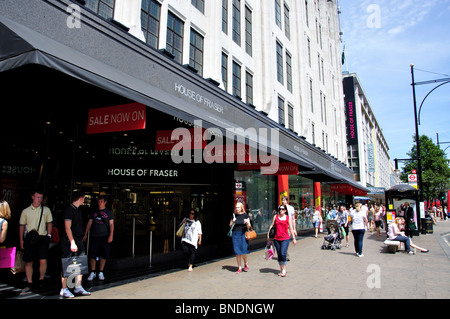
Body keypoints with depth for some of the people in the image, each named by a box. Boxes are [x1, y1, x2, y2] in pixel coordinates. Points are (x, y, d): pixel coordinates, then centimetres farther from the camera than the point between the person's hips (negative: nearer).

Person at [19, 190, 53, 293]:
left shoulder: (46, 210, 7)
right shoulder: (25, 211, 6)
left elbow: (49, 223, 12)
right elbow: (21, 226, 11)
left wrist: (48, 235, 3)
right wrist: (21, 240, 9)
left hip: (42, 238, -1)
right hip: (29, 238, 1)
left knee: (43, 260, -7)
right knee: (28, 262, 4)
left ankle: (41, 281, 13)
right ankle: (29, 284, 17)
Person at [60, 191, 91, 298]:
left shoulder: (78, 210, 15)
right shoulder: (69, 210, -12)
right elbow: (67, 228, -17)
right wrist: (72, 242, -21)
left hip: (79, 241, 9)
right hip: (69, 241, -9)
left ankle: (78, 287, 17)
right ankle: (64, 289, 9)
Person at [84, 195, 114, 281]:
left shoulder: (108, 212, 5)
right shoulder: (94, 212, 12)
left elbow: (111, 224, 2)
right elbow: (89, 223, 14)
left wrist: (111, 235, -8)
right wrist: (85, 234, 8)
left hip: (104, 236, -2)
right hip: (94, 236, 2)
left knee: (104, 255, 0)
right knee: (92, 254, -1)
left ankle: (100, 272, 13)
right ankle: (92, 272, 12)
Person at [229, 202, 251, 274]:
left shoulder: (245, 215, 1)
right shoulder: (234, 215, 7)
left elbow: (248, 227, 1)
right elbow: (230, 225, 14)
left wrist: (247, 223, -20)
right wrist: (232, 221, -6)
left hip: (243, 234, -2)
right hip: (235, 235, 2)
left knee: (243, 251, -6)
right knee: (237, 252, 3)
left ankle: (246, 263, 23)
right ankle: (239, 268, 13)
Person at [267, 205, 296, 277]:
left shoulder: (288, 218, 4)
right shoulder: (275, 216, 8)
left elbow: (291, 228, 6)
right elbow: (272, 226, 11)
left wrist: (294, 238, 5)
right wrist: (268, 234, 7)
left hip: (285, 239, -3)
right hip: (276, 239, 3)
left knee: (283, 253, -14)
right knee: (279, 254, 8)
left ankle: (284, 270, -1)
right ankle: (281, 270, 21)